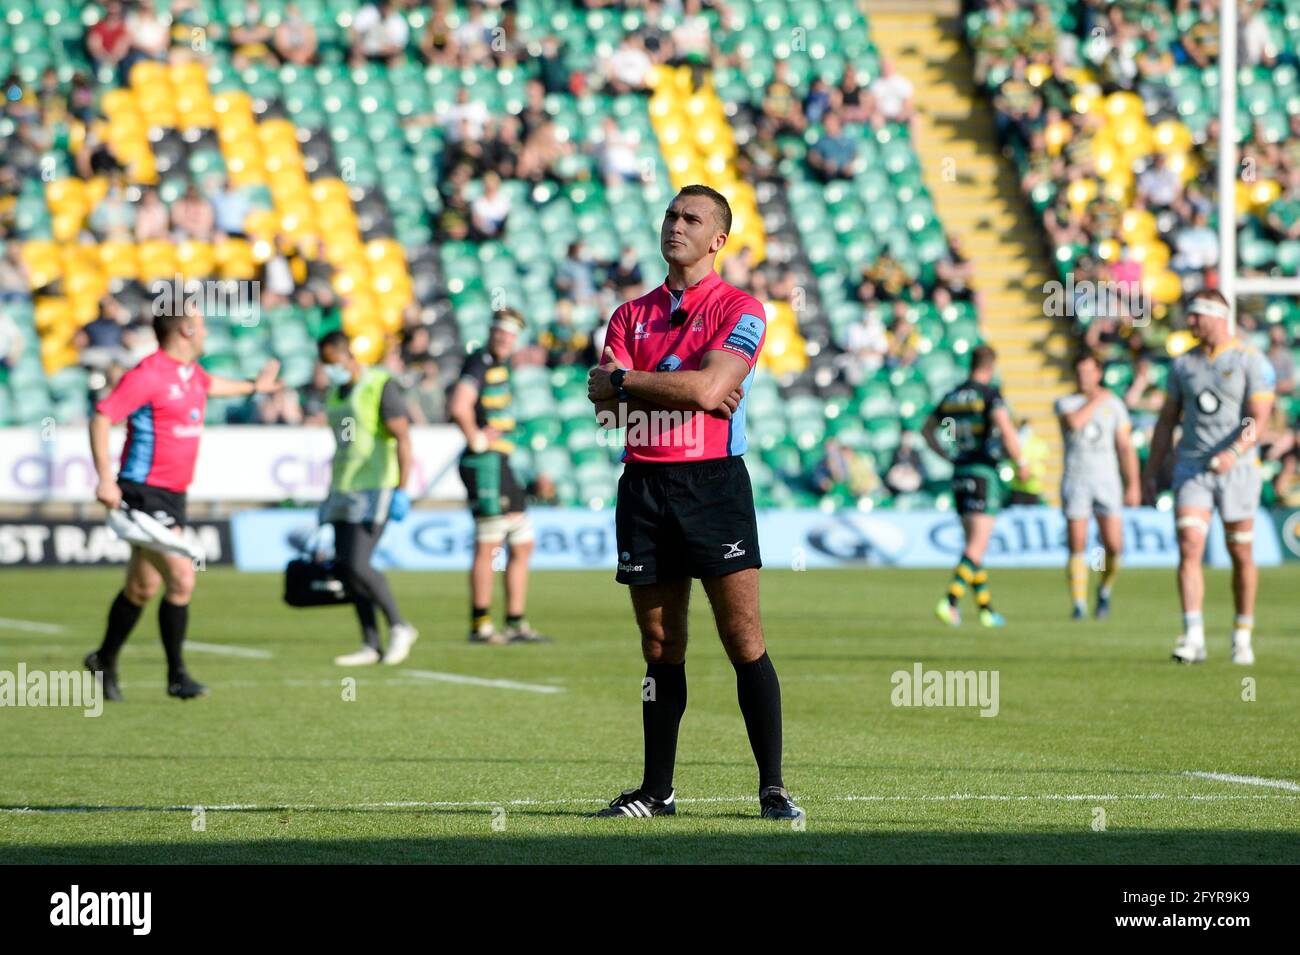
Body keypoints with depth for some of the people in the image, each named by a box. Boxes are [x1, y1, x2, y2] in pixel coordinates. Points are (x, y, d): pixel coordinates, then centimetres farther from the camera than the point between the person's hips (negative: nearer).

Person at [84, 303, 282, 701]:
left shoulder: (190, 371, 12)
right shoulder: (148, 376, -17)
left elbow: (209, 385, 37)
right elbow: (102, 417, -20)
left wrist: (253, 386, 54)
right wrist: (105, 478, -27)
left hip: (173, 496, 9)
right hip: (145, 492, -9)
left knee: (144, 587, 14)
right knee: (181, 577, -16)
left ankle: (105, 661, 29)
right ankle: (176, 675, -9)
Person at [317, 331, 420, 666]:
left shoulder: (380, 386, -10)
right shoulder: (336, 391, 15)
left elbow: (403, 439, -15)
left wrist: (402, 490, -22)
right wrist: (330, 497, 23)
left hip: (376, 488, -8)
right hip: (344, 488, 8)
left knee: (357, 566, -16)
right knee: (343, 567, 2)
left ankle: (399, 627, 1)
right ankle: (371, 646, 7)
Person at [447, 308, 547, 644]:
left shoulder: (501, 366, 17)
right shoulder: (479, 364, -13)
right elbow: (458, 406, -30)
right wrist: (475, 439, -18)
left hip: (502, 465, 10)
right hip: (485, 463, -10)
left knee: (522, 546, 11)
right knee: (487, 546, -7)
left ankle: (516, 623, 15)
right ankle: (480, 625, -2)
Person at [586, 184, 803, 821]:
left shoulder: (739, 310, 0)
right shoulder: (632, 314, 15)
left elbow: (708, 389, -15)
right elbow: (605, 405, 3)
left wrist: (625, 379, -3)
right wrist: (684, 386, -8)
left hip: (713, 482, -4)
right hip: (643, 482, 4)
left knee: (743, 639, -9)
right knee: (660, 645, 7)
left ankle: (772, 787, -6)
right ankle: (656, 789, 12)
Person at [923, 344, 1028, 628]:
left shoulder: (952, 396, 10)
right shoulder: (990, 393, -10)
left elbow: (927, 430, 21)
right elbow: (1005, 428, -23)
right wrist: (1020, 463, -13)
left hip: (960, 475, 7)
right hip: (984, 473, -7)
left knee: (974, 545, 13)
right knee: (977, 548, -9)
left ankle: (986, 608, 16)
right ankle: (950, 602, -23)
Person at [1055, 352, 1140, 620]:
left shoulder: (1114, 404, 10)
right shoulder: (1065, 403, 5)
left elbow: (1126, 447, 10)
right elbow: (1074, 422, -20)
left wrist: (1133, 485, 5)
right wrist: (1097, 400, -7)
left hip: (1107, 481, 1)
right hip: (1075, 482, -1)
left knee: (1114, 546, -8)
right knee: (1077, 546, -8)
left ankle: (1105, 591, 17)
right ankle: (1078, 605, -3)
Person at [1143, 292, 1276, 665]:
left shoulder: (1250, 362, -5)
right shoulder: (1183, 364, 9)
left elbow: (1258, 420, -14)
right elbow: (1167, 421, 15)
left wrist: (1235, 452, -32)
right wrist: (1150, 473, 12)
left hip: (1237, 470, -2)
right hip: (1191, 469, 3)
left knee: (1241, 556, 6)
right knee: (1189, 549, -15)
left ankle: (1242, 636, 23)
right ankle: (1193, 638, -21)